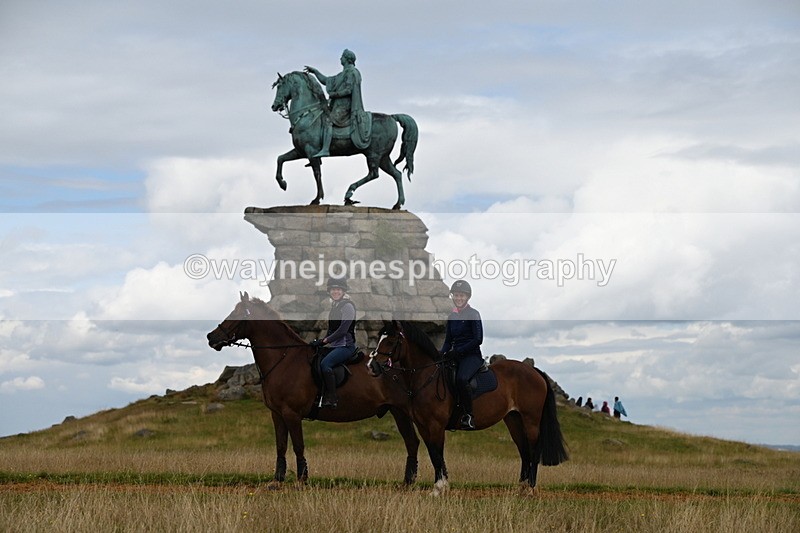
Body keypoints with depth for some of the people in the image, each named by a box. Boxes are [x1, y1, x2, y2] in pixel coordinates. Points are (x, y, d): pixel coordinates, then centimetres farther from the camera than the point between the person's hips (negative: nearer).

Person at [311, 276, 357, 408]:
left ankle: (332, 399, -26)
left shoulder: (348, 306, -10)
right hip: (334, 345, 9)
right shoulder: (334, 306, 17)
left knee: (325, 364, -29)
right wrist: (322, 341, 7)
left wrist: (325, 340, -19)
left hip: (346, 345, -9)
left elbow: (343, 330, -18)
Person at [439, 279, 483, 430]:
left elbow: (478, 340, -10)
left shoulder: (473, 314, -3)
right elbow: (448, 341, 16)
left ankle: (469, 416, -26)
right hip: (456, 355, 7)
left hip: (472, 354, -7)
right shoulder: (452, 316, 14)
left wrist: (458, 351, -17)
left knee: (461, 378, -35)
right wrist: (441, 353, -5)